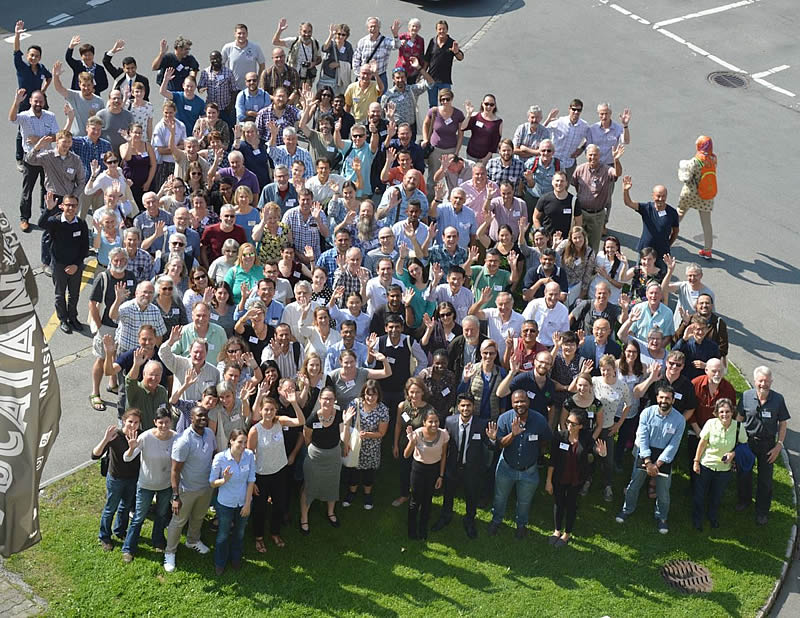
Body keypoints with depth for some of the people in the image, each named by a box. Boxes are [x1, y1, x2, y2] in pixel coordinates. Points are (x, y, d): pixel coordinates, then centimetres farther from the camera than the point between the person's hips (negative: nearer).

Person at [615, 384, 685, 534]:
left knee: (663, 490, 6)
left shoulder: (679, 420, -11)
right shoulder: (647, 413, -10)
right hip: (645, 453, 1)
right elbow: (642, 438, -12)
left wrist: (657, 464, -15)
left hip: (665, 456, 0)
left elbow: (673, 446, -11)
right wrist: (648, 463, -18)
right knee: (634, 483, 8)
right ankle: (628, 509, 31)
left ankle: (661, 518, 28)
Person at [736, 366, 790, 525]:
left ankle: (762, 511, 28)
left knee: (765, 479, 9)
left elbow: (783, 423, -6)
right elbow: (739, 418, -1)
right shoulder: (746, 396, -12)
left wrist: (779, 445, -10)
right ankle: (745, 499, 45)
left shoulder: (778, 399, -14)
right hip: (747, 440, 1)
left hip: (767, 444, -1)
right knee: (743, 474, 16)